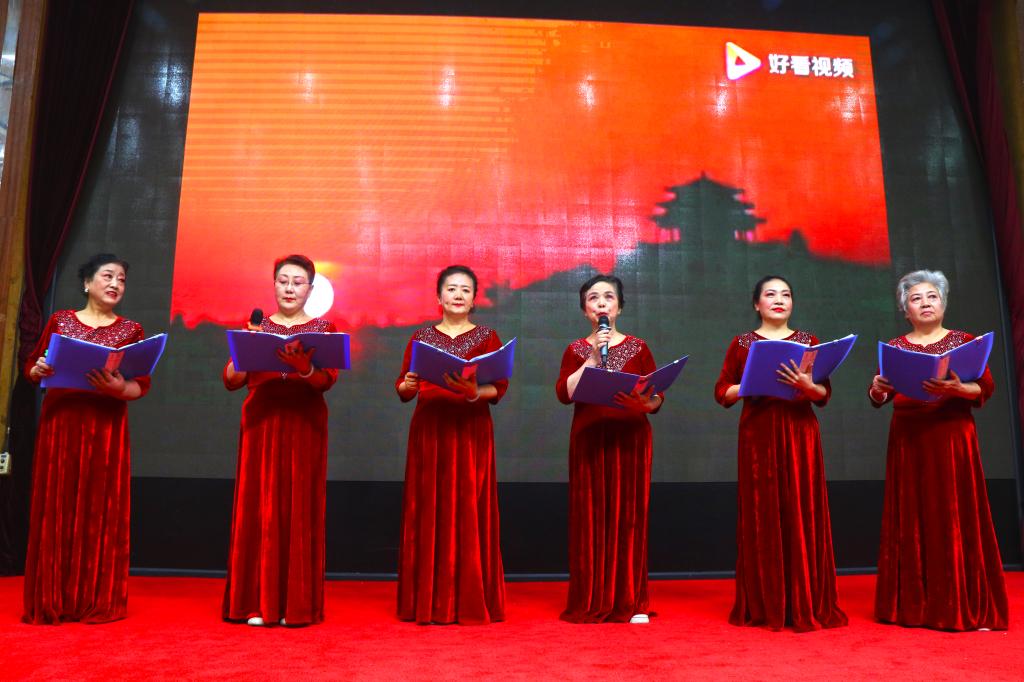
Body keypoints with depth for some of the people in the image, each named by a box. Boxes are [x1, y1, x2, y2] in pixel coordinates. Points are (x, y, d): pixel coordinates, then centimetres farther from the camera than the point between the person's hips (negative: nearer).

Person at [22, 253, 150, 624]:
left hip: (106, 428, -1)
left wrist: (119, 389, -19)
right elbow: (31, 367, 13)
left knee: (101, 511, -1)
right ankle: (50, 602, 12)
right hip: (59, 423, 1)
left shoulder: (131, 330, 6)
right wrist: (38, 371, -9)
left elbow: (142, 385, 1)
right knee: (54, 508, 2)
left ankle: (99, 602, 7)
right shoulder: (59, 321, 10)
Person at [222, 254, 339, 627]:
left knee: (300, 509, 0)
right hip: (261, 423, 1)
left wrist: (304, 369, -28)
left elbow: (327, 379, -8)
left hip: (304, 425, -1)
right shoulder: (257, 327, 11)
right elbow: (231, 380, 4)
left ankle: (297, 603, 9)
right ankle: (258, 601, 10)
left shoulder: (323, 329, 7)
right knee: (258, 507, 0)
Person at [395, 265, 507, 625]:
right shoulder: (421, 337, 11)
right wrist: (407, 386, -14)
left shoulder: (487, 337, 7)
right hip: (429, 430, 2)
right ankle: (429, 602, 13)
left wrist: (475, 392, -21)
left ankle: (471, 601, 9)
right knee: (428, 511, 2)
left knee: (470, 510, -1)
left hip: (471, 431, -1)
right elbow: (403, 389, 8)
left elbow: (500, 387, -2)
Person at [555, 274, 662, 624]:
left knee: (629, 517, 0)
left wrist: (646, 401, -16)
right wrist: (593, 358, -12)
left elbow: (657, 399, 6)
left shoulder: (637, 348, 9)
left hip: (630, 439, 0)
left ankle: (632, 602, 9)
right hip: (589, 440, 0)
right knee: (591, 518, -1)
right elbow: (564, 394, -7)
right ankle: (592, 603, 9)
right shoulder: (576, 350, 9)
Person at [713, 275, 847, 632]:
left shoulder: (808, 341, 11)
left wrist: (807, 385, -14)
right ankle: (763, 606, 10)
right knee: (761, 517, 0)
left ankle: (806, 605, 8)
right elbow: (722, 393, 4)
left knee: (802, 515, -1)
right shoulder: (742, 343, 8)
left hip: (800, 433, 1)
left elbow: (825, 395, 6)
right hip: (758, 435, -1)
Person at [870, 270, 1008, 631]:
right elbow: (880, 398, 7)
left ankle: (968, 607, 4)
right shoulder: (895, 348, 10)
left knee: (956, 516, -3)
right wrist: (877, 390, -14)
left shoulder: (964, 341, 6)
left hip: (952, 436, -2)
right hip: (908, 439, 2)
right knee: (912, 519, 3)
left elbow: (987, 387, -3)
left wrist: (956, 389, -21)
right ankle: (914, 605, 10)